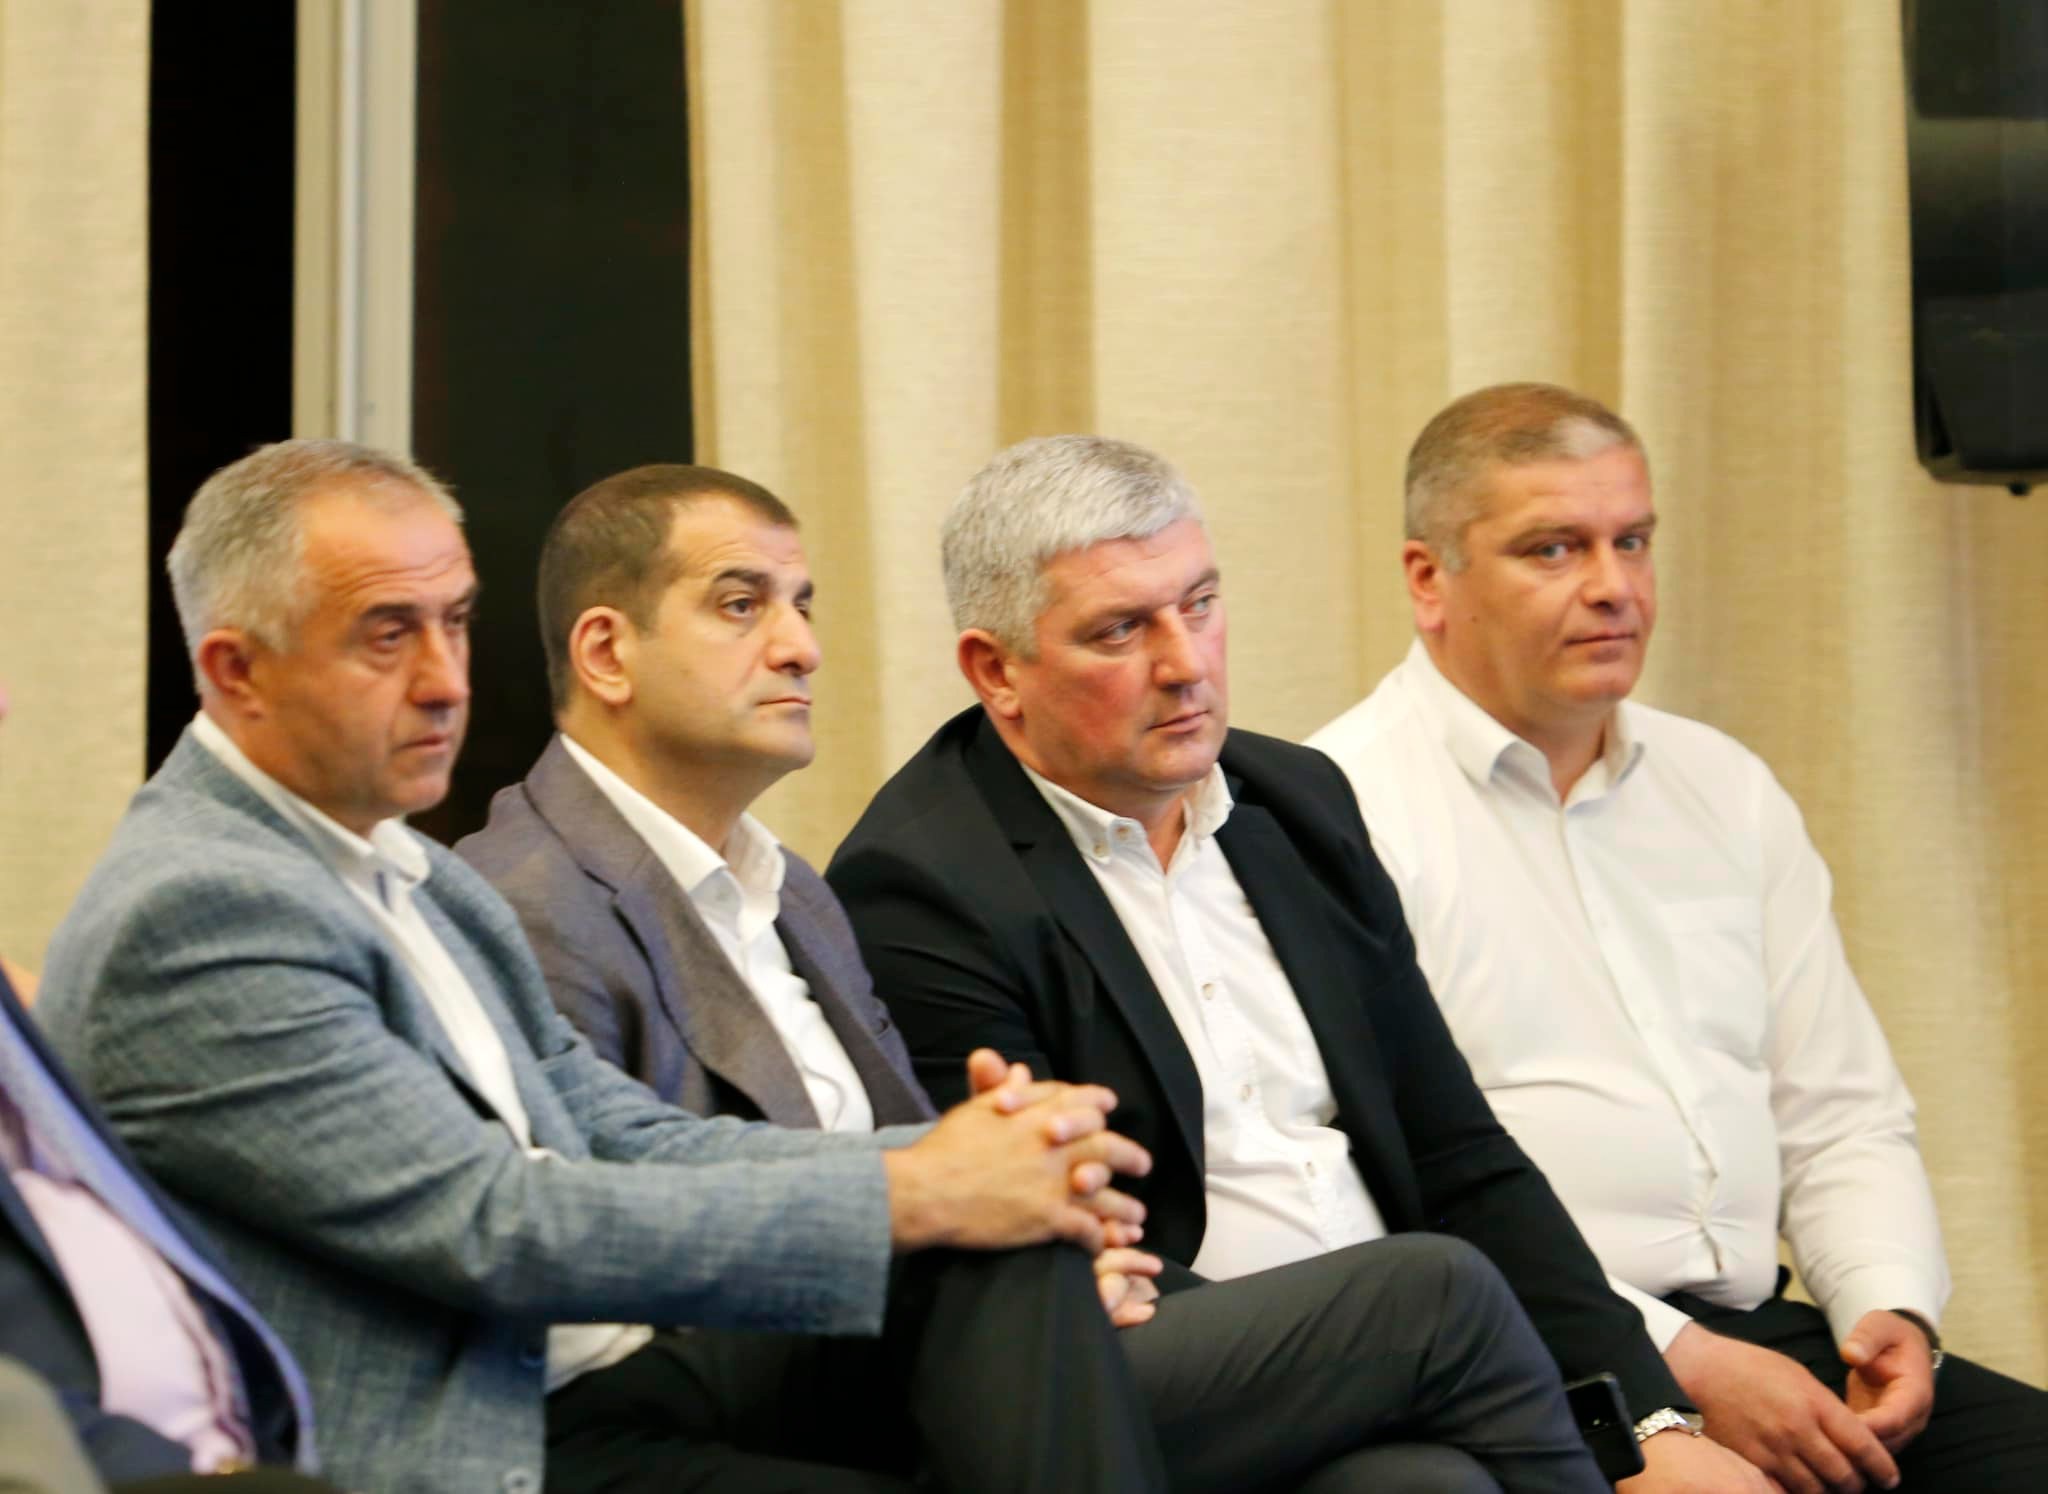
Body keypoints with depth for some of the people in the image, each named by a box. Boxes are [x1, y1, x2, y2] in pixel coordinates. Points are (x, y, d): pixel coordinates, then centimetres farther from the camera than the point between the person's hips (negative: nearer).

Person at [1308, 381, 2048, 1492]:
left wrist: (1892, 1307, 0)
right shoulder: (1343, 810, -3)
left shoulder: (1725, 789, 19)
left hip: (1751, 1333, 6)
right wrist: (1680, 1366, -16)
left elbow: (1839, 1116, 21)